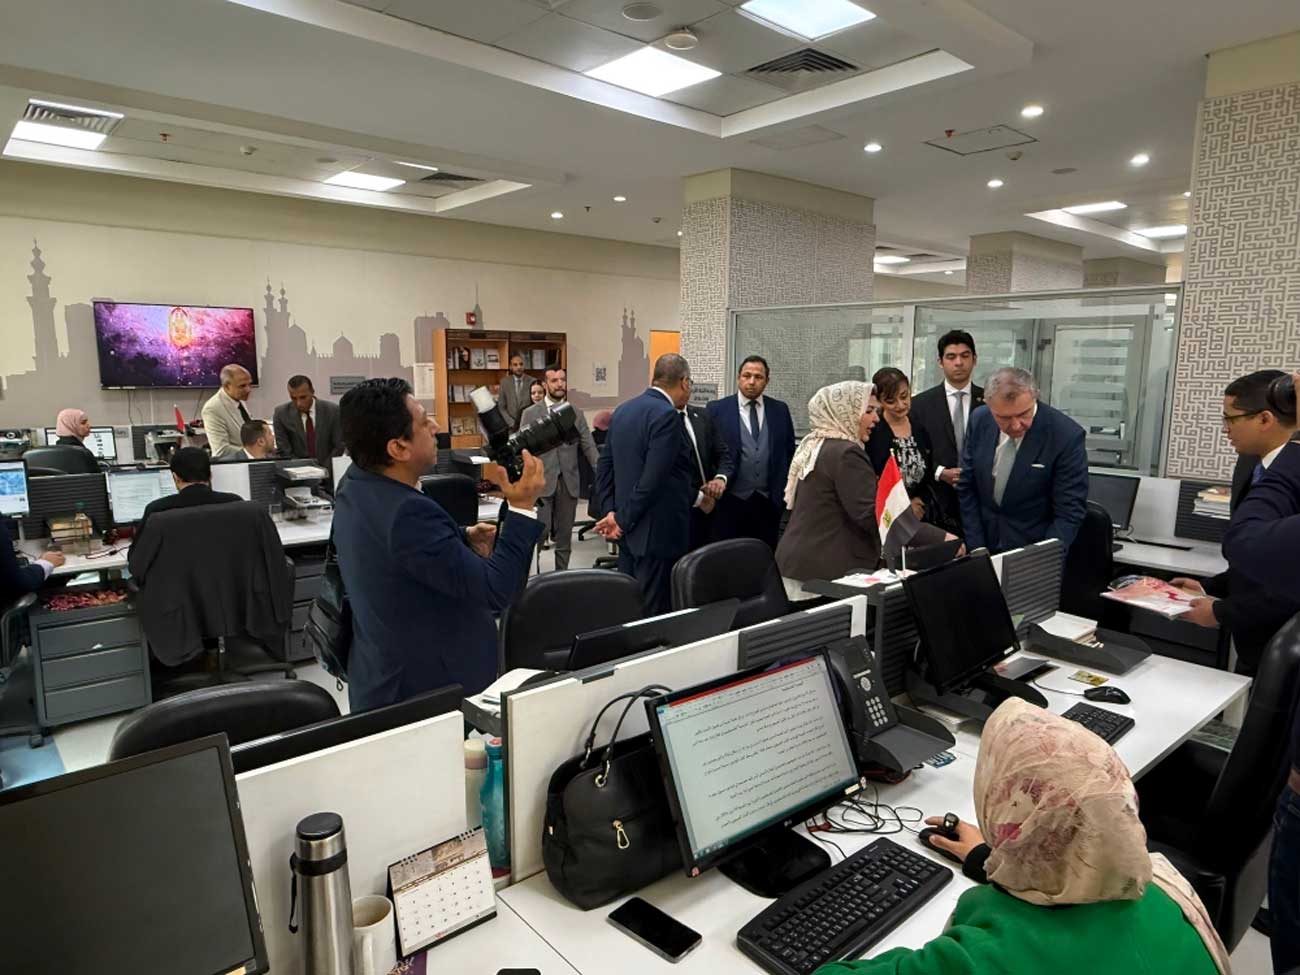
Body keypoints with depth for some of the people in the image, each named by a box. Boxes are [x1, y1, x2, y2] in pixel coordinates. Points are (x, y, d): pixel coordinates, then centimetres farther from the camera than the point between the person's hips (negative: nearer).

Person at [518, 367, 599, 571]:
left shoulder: (576, 414, 9)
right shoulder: (531, 413, 3)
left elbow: (589, 447, 5)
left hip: (568, 482, 3)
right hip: (541, 482, -3)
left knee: (564, 537, 10)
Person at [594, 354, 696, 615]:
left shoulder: (623, 410, 10)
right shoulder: (666, 415, -16)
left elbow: (604, 467, 11)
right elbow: (653, 479, -21)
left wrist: (610, 512, 5)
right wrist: (623, 519, -11)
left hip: (628, 531, 9)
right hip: (657, 532, -9)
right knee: (653, 613, -1)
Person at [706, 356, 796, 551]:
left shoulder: (780, 410, 8)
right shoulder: (717, 409, 0)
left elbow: (790, 452, 13)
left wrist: (787, 493, 8)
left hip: (769, 503, 2)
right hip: (730, 501, -2)